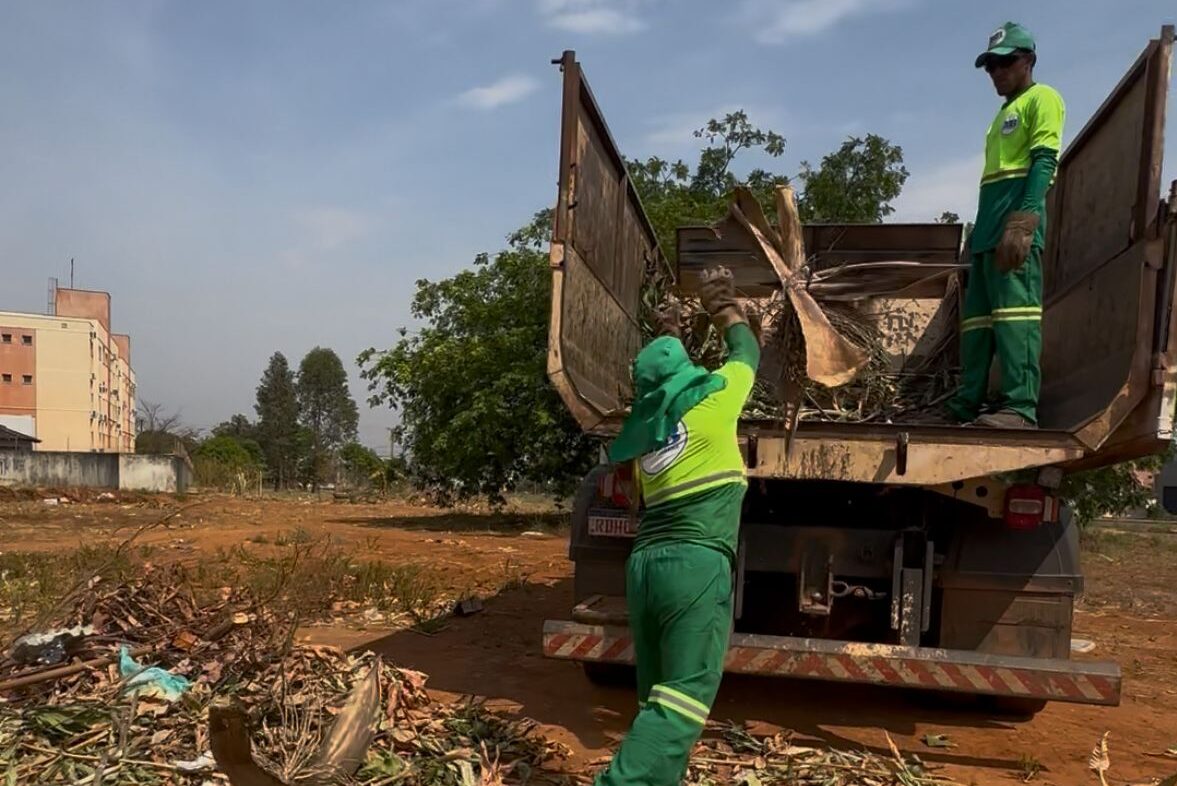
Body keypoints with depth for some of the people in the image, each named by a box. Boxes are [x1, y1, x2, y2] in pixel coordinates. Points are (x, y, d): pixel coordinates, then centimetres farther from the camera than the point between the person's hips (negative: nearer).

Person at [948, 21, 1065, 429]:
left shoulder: (1042, 98, 3)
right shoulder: (1004, 113, 29)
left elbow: (1043, 162, -11)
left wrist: (1023, 223, -24)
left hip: (1016, 222, -9)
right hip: (988, 227, 9)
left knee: (1015, 308, -18)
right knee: (976, 316, 5)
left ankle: (1020, 406, -22)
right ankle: (966, 406, 7)